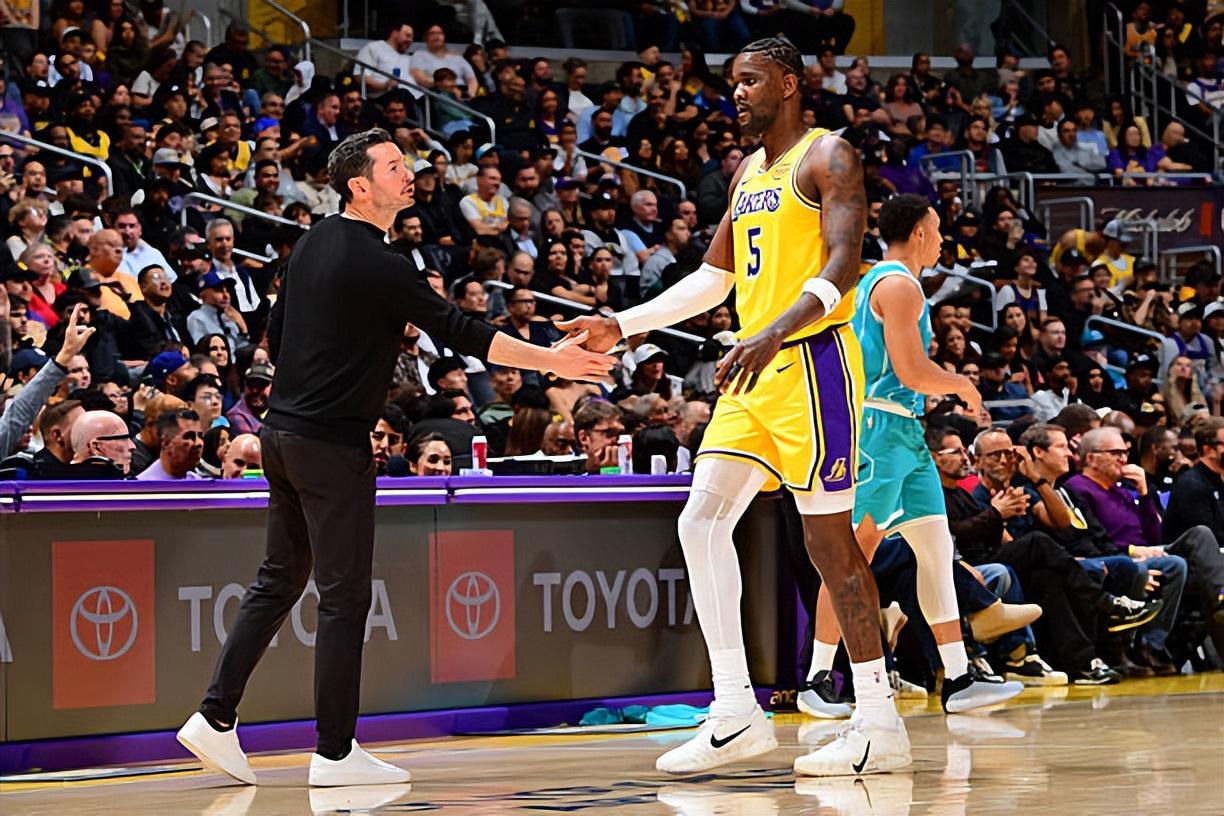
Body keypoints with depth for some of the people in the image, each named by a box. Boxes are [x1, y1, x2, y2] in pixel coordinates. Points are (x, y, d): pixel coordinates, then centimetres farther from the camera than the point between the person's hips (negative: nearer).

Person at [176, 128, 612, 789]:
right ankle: (334, 752, 0)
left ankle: (216, 717, 12)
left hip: (282, 432, 9)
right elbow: (458, 332, -18)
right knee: (344, 595, -3)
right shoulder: (377, 262, -15)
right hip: (332, 444, -9)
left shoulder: (312, 243, 11)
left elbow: (276, 335, 18)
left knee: (279, 581, 15)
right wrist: (549, 360, -15)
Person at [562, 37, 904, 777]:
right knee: (702, 520, -1)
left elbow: (843, 264, -20)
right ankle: (736, 715, 3)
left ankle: (881, 726, -1)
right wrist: (623, 326, 17)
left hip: (812, 362, -9)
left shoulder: (828, 157, -7)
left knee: (829, 538, -7)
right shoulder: (749, 172, 20)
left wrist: (776, 332, -34)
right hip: (756, 370, 9)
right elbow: (712, 279, 26)